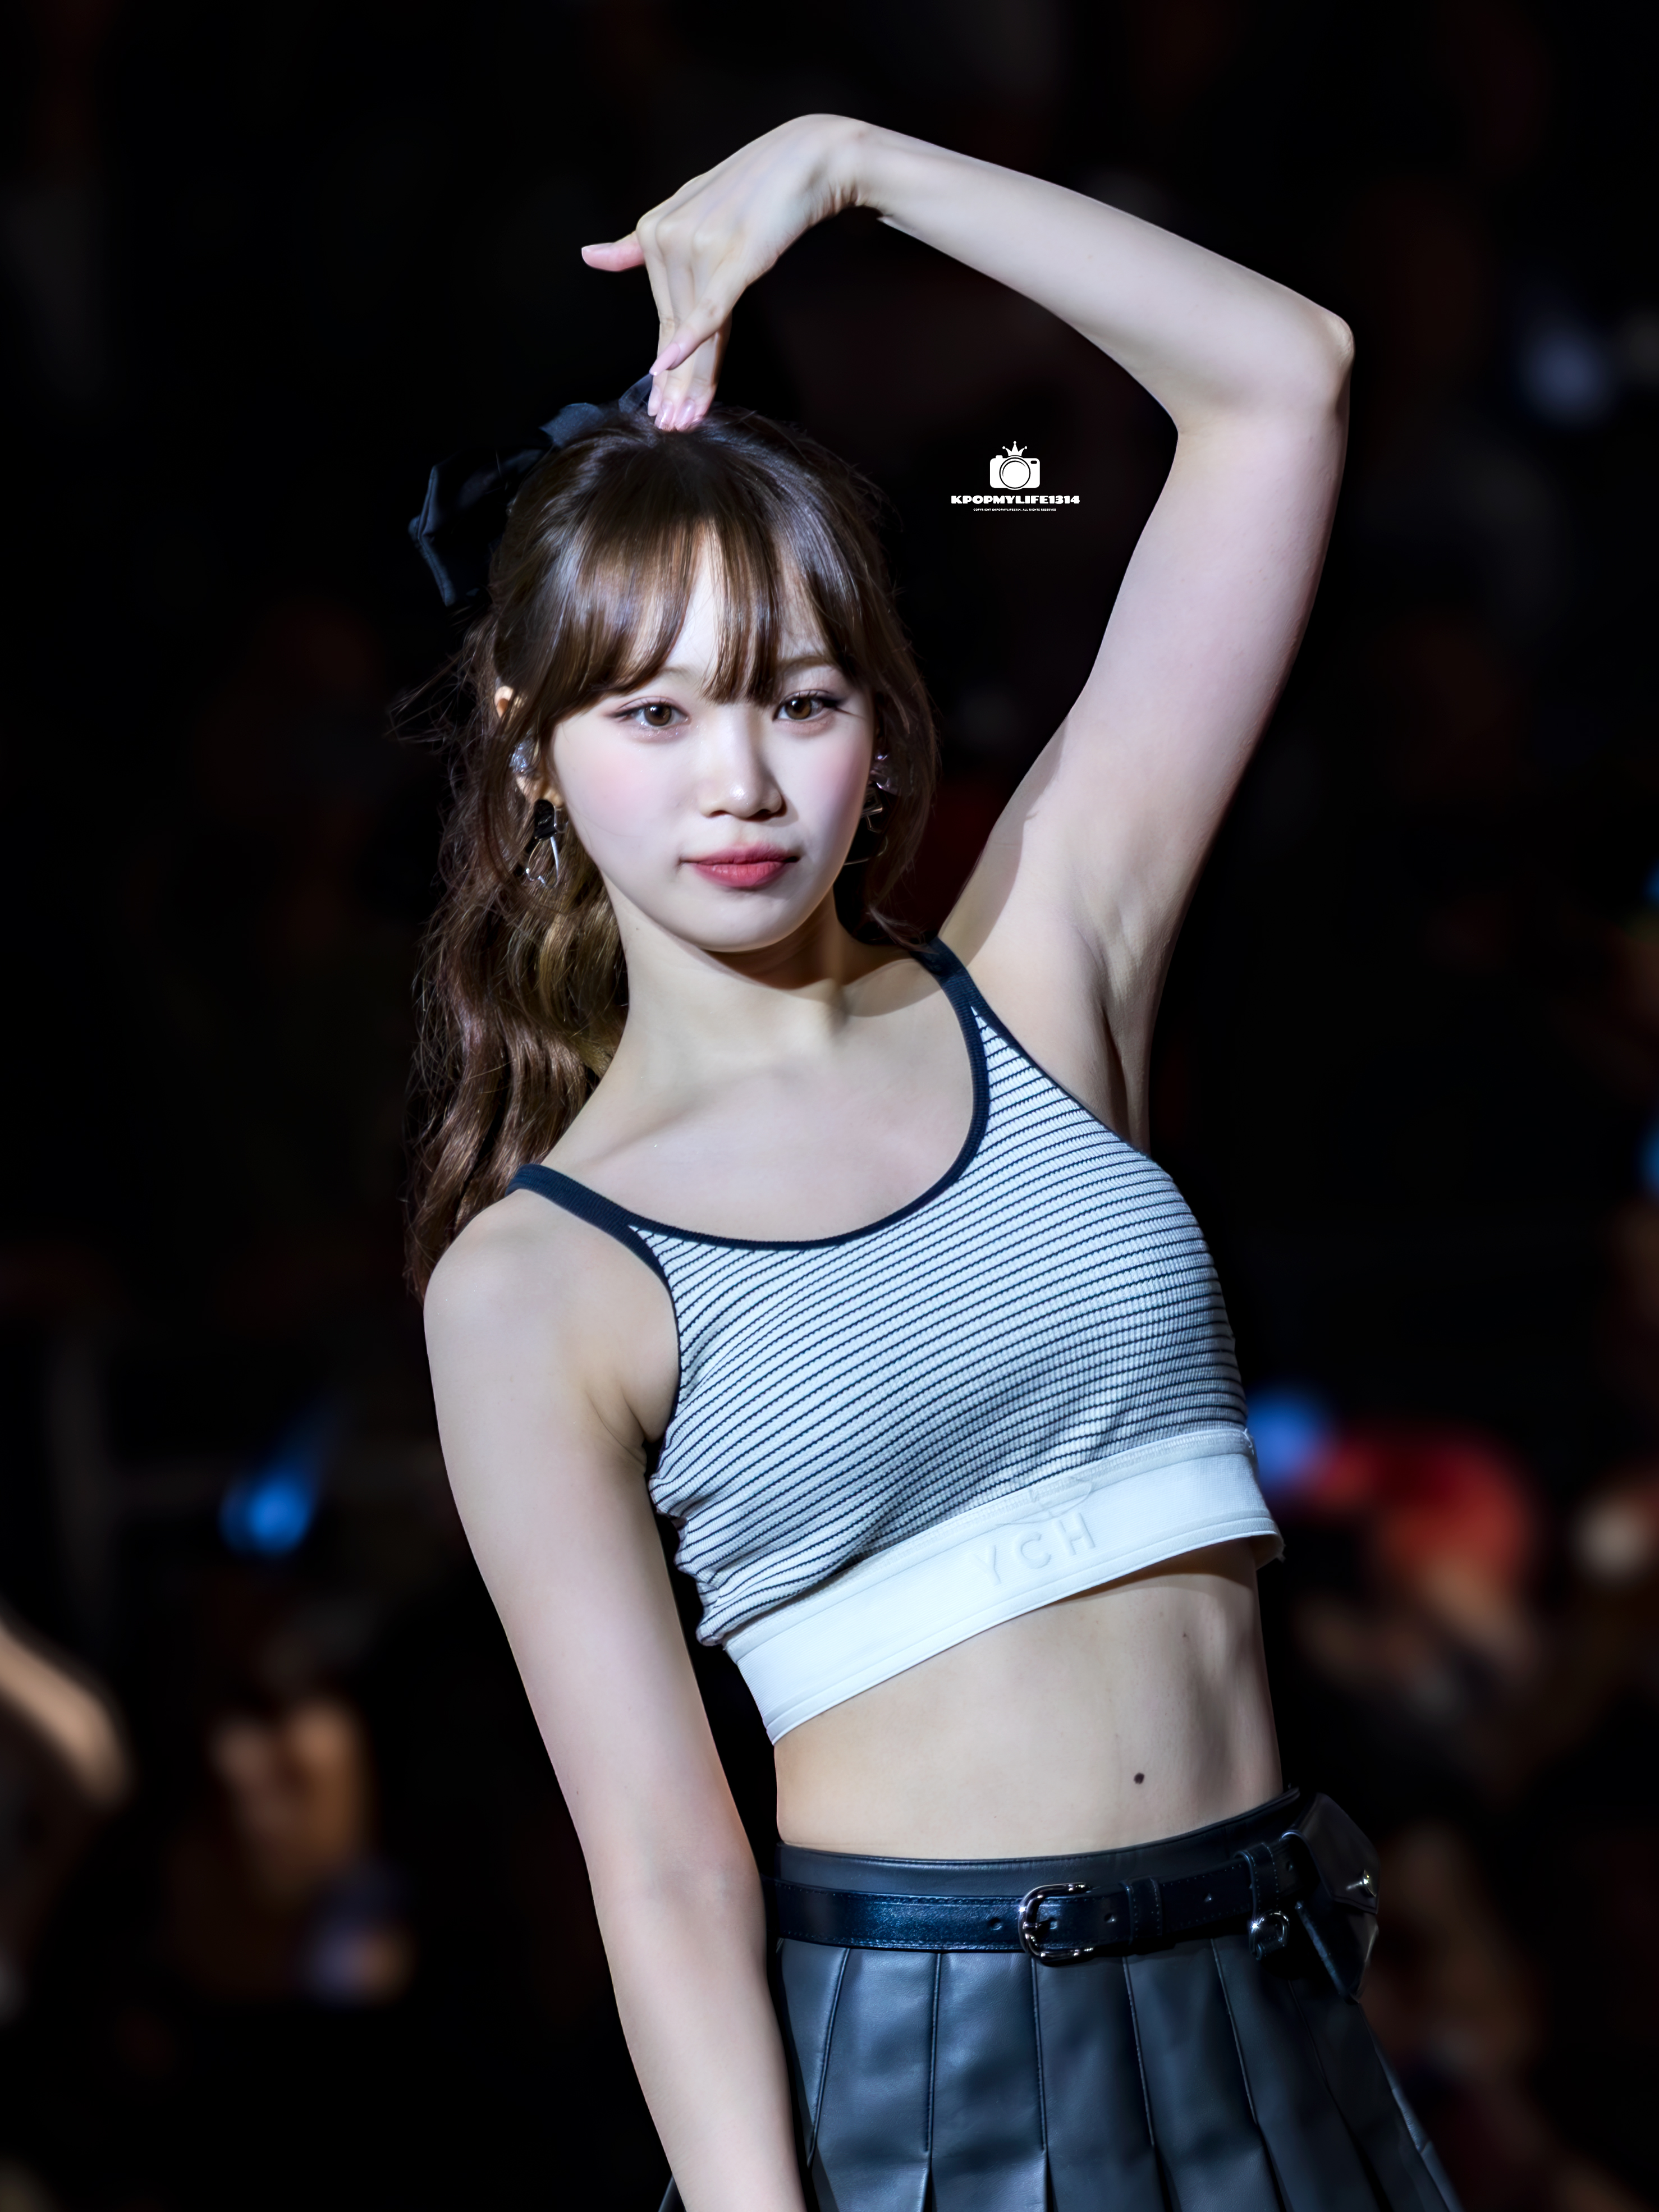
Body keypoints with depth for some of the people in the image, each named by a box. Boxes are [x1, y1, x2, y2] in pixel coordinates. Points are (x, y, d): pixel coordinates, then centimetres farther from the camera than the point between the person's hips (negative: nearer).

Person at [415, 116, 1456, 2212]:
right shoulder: (533, 1286, -6)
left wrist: (848, 161, -1)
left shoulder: (1035, 976, 2)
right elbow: (663, 1867, -10)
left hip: (1261, 2011, 3)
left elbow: (1278, 382, 0)